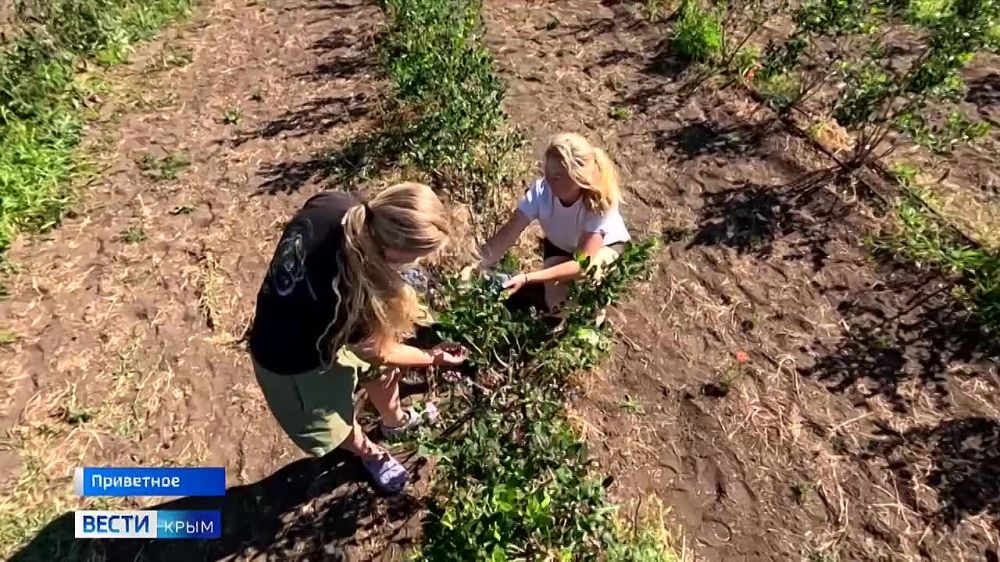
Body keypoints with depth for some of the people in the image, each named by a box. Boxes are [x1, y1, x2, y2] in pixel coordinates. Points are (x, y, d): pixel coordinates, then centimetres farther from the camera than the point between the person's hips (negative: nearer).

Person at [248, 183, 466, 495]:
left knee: (385, 371, 27)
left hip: (297, 313, 7)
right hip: (294, 361, -6)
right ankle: (370, 454, 58)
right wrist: (433, 357, -5)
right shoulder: (351, 293, -43)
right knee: (337, 424, 24)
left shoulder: (334, 204, -26)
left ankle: (394, 420, 59)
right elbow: (374, 352, -20)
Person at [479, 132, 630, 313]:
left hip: (605, 244, -2)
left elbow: (583, 263, -41)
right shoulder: (542, 190, -33)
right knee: (556, 305, -18)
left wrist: (527, 278, -49)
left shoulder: (600, 200, -39)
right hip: (560, 245, 2)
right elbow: (507, 234, -32)